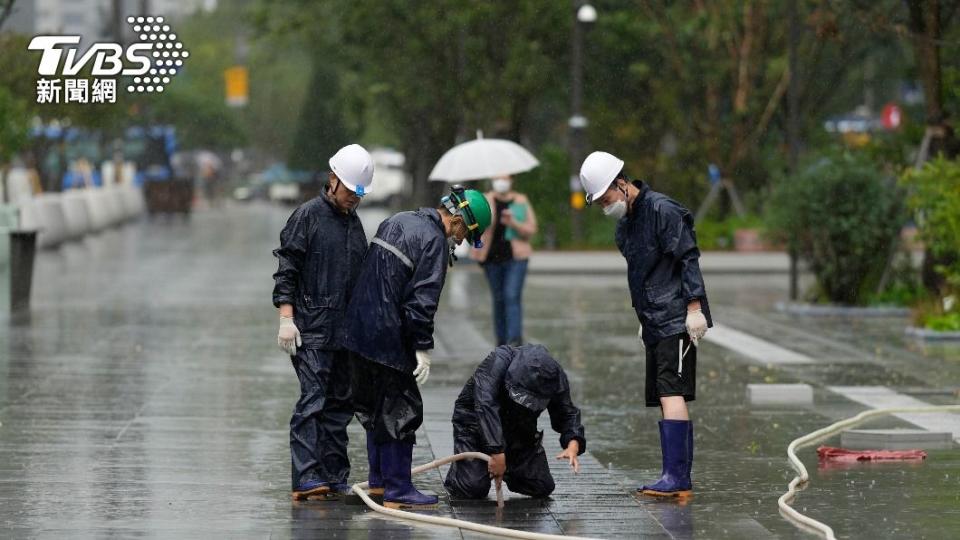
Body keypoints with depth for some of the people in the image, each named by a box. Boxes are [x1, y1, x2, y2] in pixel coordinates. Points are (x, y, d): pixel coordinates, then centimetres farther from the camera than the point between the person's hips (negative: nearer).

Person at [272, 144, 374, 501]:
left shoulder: (354, 223, 17)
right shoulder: (308, 216, -5)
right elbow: (286, 270, -8)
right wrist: (286, 318, -14)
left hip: (346, 331, 7)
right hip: (312, 330, -7)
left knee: (341, 402, 8)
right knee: (313, 401, -13)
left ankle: (334, 477, 13)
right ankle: (306, 479, -17)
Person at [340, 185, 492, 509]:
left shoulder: (397, 222, 17)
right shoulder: (435, 242, -13)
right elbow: (422, 300, -19)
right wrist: (423, 348, -15)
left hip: (359, 332, 9)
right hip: (388, 337, -9)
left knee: (376, 407, 19)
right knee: (400, 410, -3)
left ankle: (378, 480, 28)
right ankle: (397, 492, -2)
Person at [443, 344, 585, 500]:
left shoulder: (556, 378, -19)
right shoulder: (498, 362, -35)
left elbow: (567, 413, -7)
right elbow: (486, 405, -43)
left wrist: (573, 445, -29)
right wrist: (497, 452, -49)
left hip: (519, 431, 5)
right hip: (476, 425, -4)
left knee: (543, 487, -4)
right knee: (474, 490, -19)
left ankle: (508, 470, 27)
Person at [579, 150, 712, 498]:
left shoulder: (662, 210, -11)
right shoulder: (625, 225, 17)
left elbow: (689, 259, -15)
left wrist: (694, 306, -19)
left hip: (677, 322, -9)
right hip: (655, 324, 9)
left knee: (671, 394, -16)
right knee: (666, 400, 6)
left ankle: (676, 477, -21)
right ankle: (679, 480, 7)